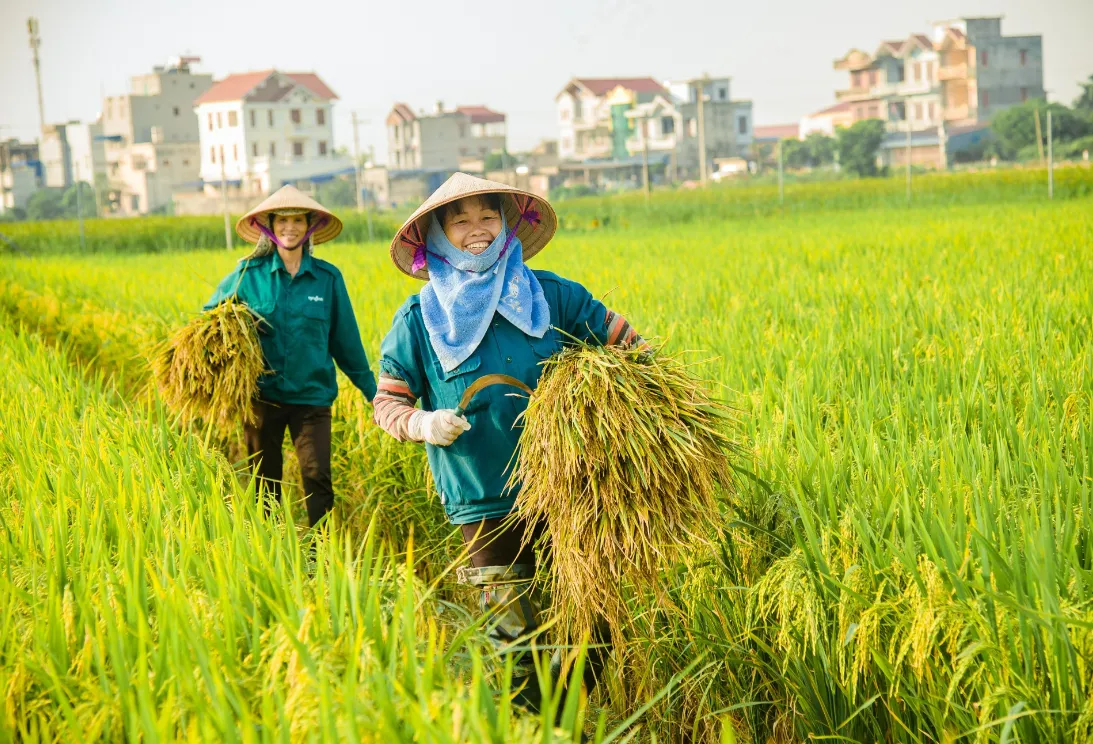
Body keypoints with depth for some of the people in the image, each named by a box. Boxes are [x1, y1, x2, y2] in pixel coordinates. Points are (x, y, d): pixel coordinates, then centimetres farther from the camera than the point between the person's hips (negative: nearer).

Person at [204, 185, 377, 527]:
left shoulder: (328, 278, 2)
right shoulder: (248, 274, 1)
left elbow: (346, 341, 10)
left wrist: (372, 391, 14)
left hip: (312, 396, -1)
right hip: (262, 395, 1)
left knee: (317, 479, -13)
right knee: (265, 484, 10)